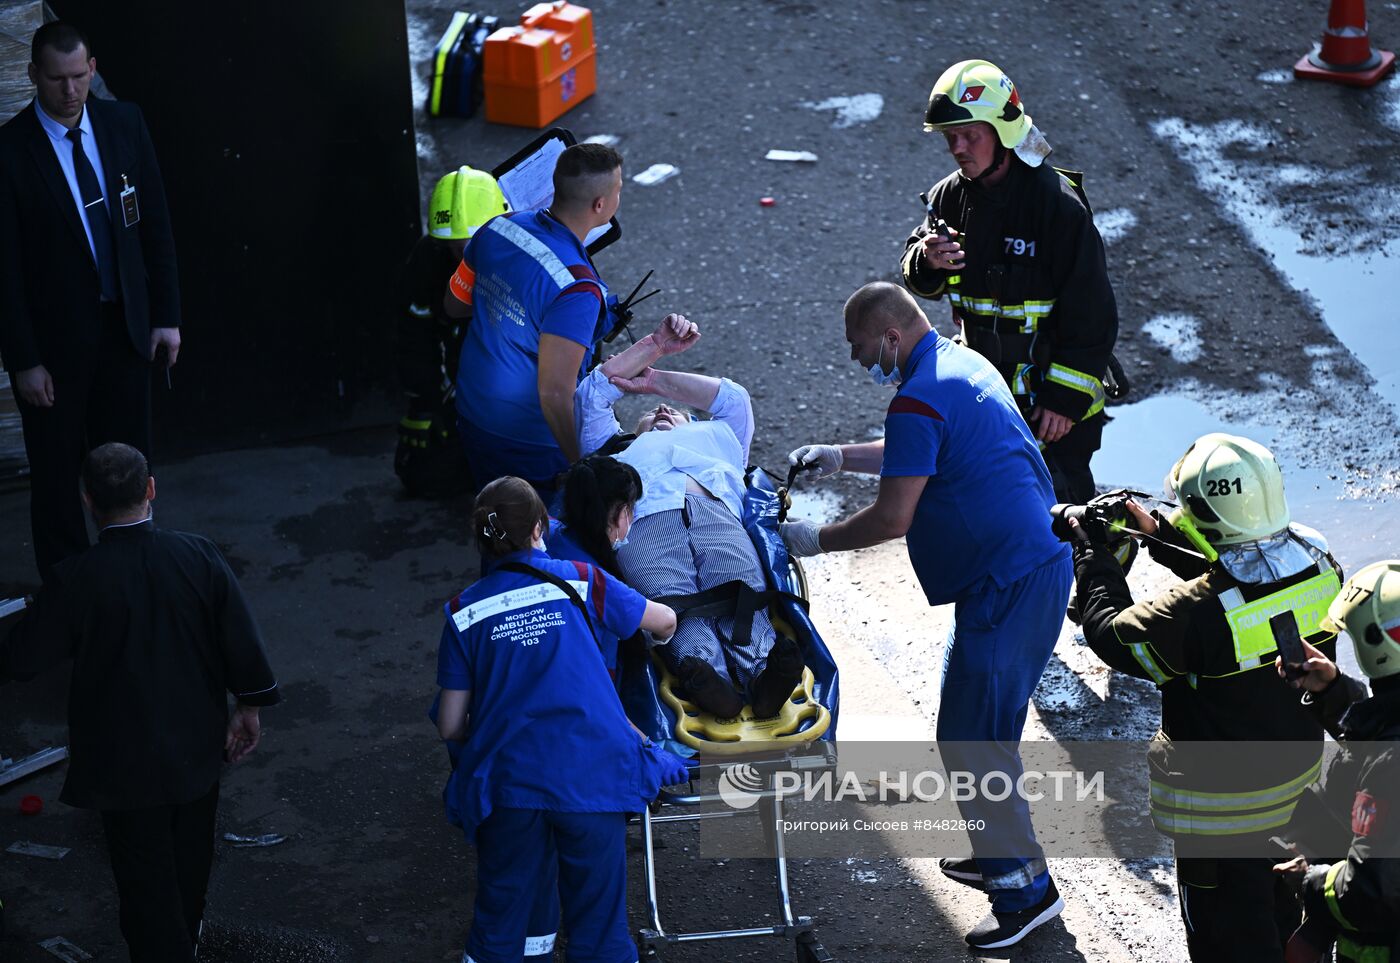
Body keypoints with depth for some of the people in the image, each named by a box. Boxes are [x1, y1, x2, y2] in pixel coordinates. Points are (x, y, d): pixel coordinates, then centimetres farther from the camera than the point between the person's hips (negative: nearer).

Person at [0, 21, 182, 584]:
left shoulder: (124, 125, 0)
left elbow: (156, 225, 6)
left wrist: (167, 315, 3)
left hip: (125, 326, 4)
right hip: (56, 337, -4)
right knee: (57, 473, 7)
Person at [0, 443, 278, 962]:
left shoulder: (75, 579, -23)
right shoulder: (200, 557, -15)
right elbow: (242, 642, -8)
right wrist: (249, 706, 6)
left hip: (125, 759, -4)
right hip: (197, 745, 4)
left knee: (145, 877, 10)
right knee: (190, 854, 27)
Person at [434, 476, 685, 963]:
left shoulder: (463, 612, 7)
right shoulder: (579, 580, 7)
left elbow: (450, 727, 7)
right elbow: (665, 621, 22)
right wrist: (658, 646, 46)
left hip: (506, 778, 1)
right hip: (591, 774, 0)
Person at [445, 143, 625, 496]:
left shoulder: (497, 229, -8)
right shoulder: (577, 291, -30)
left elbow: (454, 306, 9)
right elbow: (554, 393, -30)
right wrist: (582, 468, -20)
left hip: (473, 416, 7)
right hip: (532, 443, -7)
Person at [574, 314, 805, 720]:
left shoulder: (714, 436, 51)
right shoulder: (618, 448, 48)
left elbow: (733, 398, 48)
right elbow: (593, 392, 44)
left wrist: (655, 380, 50)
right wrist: (655, 345, 44)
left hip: (717, 514, 1)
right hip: (645, 519, -1)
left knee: (744, 597, -31)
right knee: (672, 606, -33)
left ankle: (764, 673, -60)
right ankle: (710, 677, -62)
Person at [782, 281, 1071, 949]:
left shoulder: (917, 403, -17)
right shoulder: (961, 363, 15)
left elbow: (892, 519, -18)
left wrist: (814, 540, -4)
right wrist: (841, 458, 27)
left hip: (1008, 586, -11)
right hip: (1040, 563, 11)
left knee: (969, 736, -5)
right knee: (982, 721, 20)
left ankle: (1024, 887, 1)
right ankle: (999, 853, 29)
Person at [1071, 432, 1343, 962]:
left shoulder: (1198, 611, -34)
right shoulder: (1317, 560, -14)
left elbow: (1113, 635, -17)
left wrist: (1091, 551, -6)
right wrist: (1160, 534, 3)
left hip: (1223, 799, -7)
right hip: (1300, 767, 7)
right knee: (1280, 906, 30)